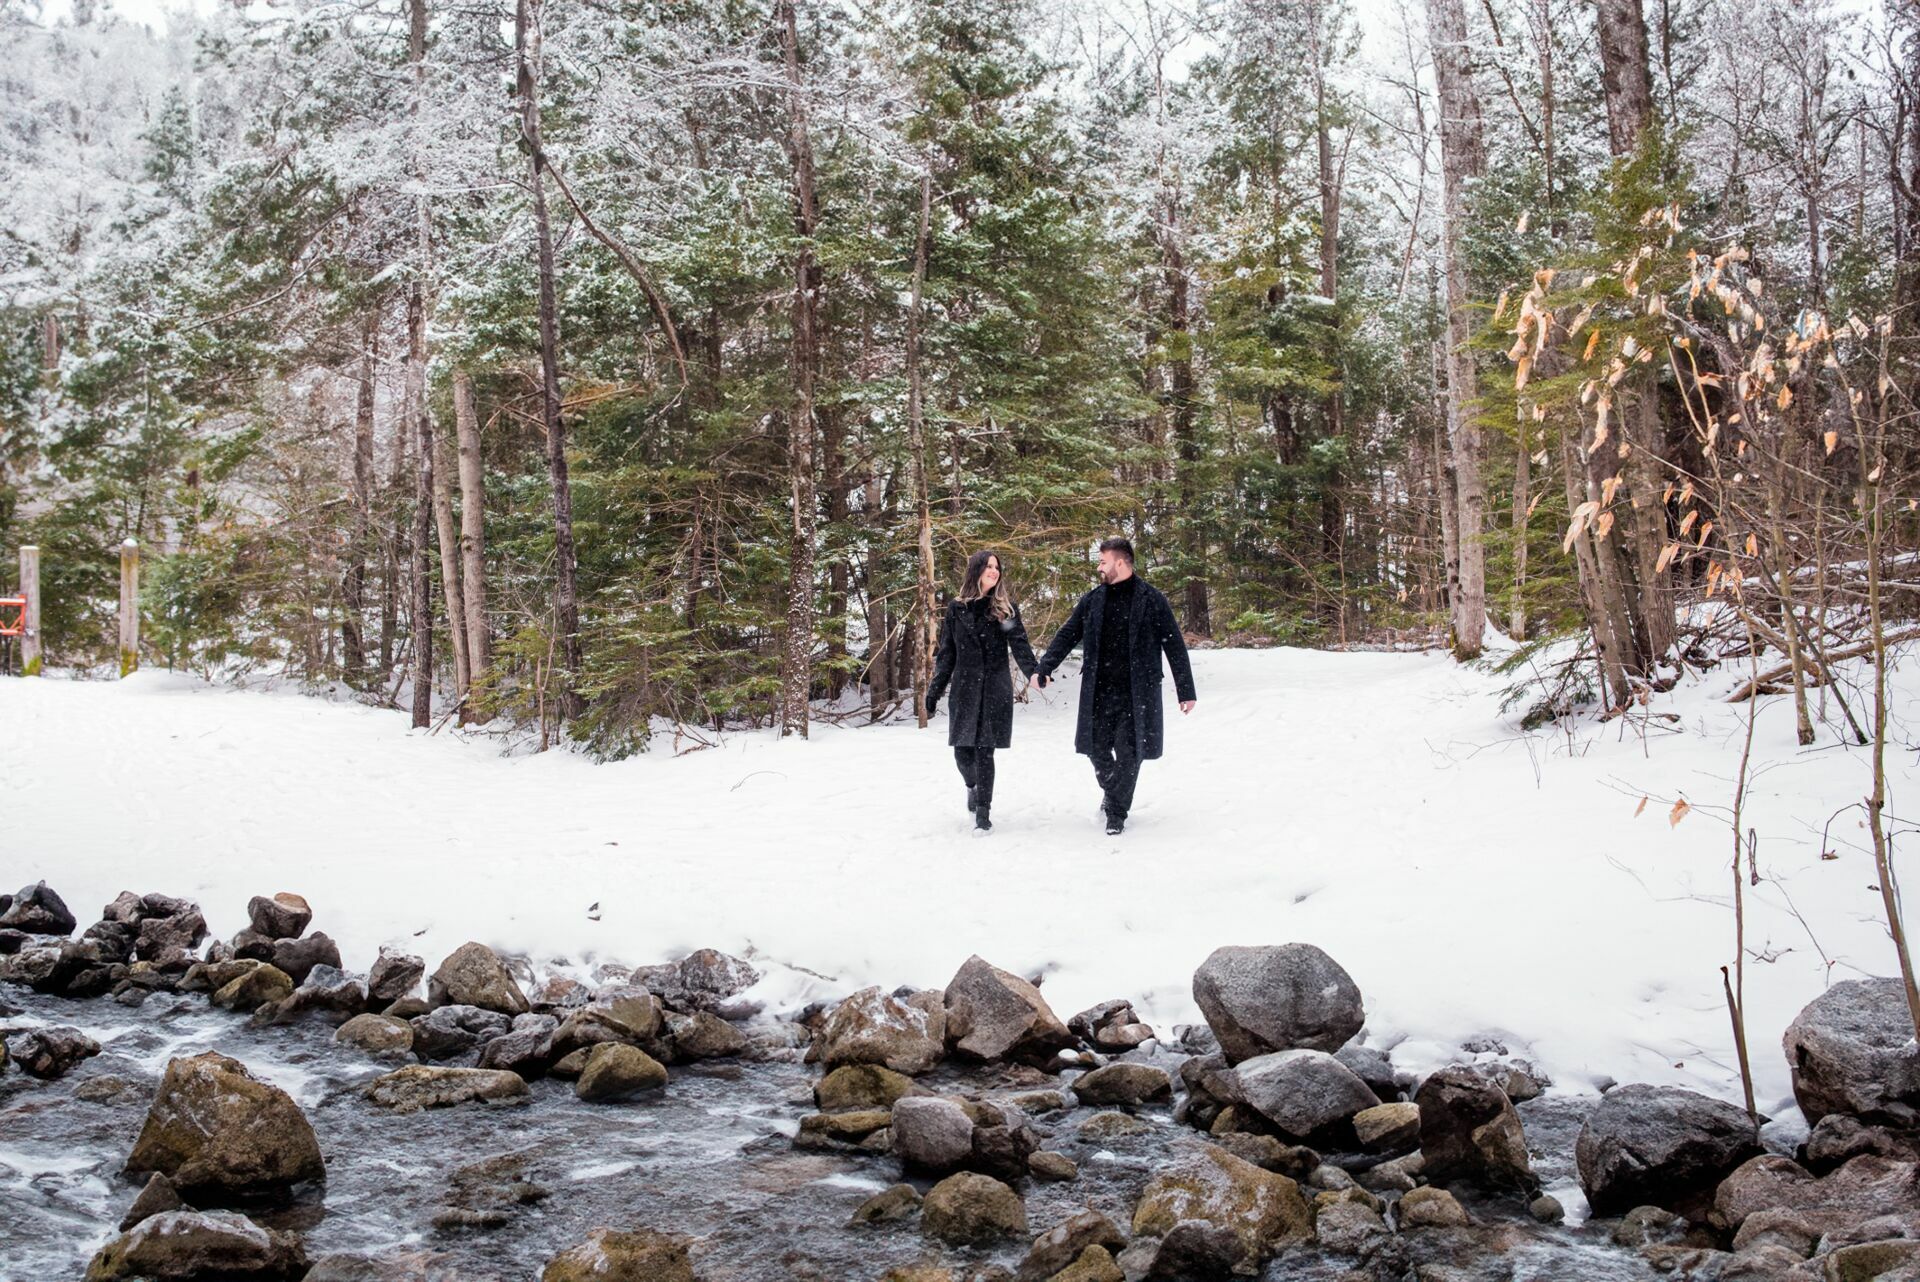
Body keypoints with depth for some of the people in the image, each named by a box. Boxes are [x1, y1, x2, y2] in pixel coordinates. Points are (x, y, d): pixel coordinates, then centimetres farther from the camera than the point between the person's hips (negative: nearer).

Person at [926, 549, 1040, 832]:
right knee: (963, 750, 2)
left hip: (995, 689, -1)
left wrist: (1033, 671, -26)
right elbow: (946, 654, 9)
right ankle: (973, 788, 35)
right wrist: (934, 691, 5)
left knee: (984, 750, -6)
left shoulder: (1006, 608, 3)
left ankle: (983, 810, 4)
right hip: (964, 688, 1)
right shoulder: (956, 608, 6)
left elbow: (1019, 644, -7)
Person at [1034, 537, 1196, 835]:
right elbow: (1067, 636, 11)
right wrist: (1044, 668, -2)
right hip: (1099, 691, 4)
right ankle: (1112, 791, 35)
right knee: (1097, 747, 7)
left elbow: (1174, 646, -2)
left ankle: (1116, 813, 12)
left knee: (1129, 752, -2)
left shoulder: (1151, 599, -4)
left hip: (1137, 693, -4)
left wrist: (1186, 691, -4)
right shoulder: (1093, 600, 7)